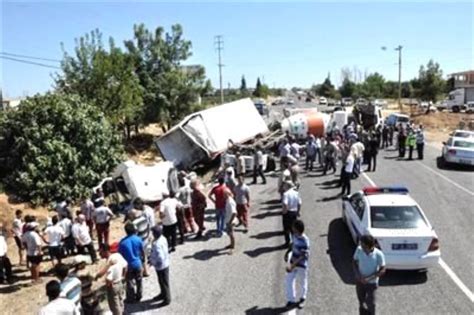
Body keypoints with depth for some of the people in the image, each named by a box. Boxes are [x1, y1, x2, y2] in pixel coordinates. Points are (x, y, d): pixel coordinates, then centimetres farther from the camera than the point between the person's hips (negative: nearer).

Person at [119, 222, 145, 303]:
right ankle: (138, 296, 34)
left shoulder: (122, 242, -20)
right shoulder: (138, 239, -15)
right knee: (139, 281, 20)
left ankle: (131, 298, 28)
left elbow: (120, 255, -11)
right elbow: (143, 252, -3)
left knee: (130, 282, 15)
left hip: (129, 265, -2)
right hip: (138, 264, 2)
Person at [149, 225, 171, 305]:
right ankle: (163, 294, 47)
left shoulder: (157, 244, -34)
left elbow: (160, 258, -34)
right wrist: (151, 258, 9)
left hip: (161, 266, -9)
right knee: (161, 281, 27)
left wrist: (152, 262, -16)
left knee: (164, 282, 10)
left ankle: (167, 299, 27)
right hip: (164, 264, 9)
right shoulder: (162, 238, -5)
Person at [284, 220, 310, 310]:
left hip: (301, 265, -6)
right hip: (293, 262, 6)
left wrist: (292, 266, -34)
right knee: (289, 280, 7)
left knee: (302, 283, 16)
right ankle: (291, 300, 24)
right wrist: (287, 252, 5)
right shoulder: (295, 235, -8)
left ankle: (303, 299, 39)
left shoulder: (304, 241, -31)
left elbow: (303, 256, -29)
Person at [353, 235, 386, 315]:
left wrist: (368, 278, -27)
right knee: (361, 299, 22)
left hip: (372, 282, -2)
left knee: (370, 302, 10)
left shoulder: (379, 254, -27)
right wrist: (357, 274, -19)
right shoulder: (359, 249, -20)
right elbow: (354, 262, -4)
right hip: (360, 280, 3)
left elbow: (382, 270, -20)